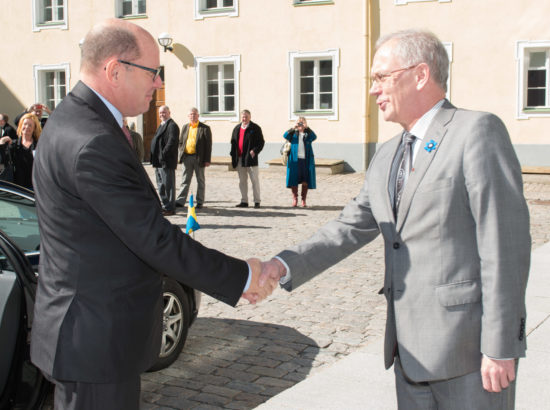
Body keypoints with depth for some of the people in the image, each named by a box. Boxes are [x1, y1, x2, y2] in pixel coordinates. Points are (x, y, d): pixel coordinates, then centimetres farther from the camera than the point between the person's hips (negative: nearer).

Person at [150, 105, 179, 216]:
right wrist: (154, 159, 16)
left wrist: (163, 155, -22)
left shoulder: (172, 125, -11)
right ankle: (166, 206, 23)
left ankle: (170, 208, -3)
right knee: (161, 186, 15)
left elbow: (172, 142, -21)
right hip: (159, 162, 11)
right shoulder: (162, 125, 21)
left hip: (166, 161, -11)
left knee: (168, 185, -6)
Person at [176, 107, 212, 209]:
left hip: (198, 158, -3)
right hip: (187, 157, 3)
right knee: (185, 180, 3)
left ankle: (200, 202, 13)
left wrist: (207, 160, -10)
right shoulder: (185, 127, 13)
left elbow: (208, 145, -4)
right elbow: (180, 142, 17)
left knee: (200, 180, 6)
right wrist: (180, 154, 3)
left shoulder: (205, 128, -2)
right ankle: (181, 200, 2)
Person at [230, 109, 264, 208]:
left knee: (255, 180, -1)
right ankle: (244, 201, 15)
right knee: (242, 181, 8)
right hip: (239, 159, 5)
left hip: (251, 158, -5)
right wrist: (233, 156, 6)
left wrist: (255, 151, -16)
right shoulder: (236, 129, 14)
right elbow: (233, 143, 17)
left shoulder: (255, 128, -1)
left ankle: (257, 201, 4)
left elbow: (261, 142, -3)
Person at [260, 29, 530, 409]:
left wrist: (500, 348, -17)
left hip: (469, 347, -7)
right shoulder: (386, 157, 13)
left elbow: (505, 245, -15)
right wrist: (284, 265, -6)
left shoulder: (478, 132, -11)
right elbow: (349, 229, 9)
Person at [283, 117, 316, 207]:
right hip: (295, 159, 0)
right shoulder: (293, 133, 11)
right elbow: (285, 136, -7)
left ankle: (303, 200, 8)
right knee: (294, 180, -1)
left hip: (306, 160, 0)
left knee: (305, 181, 1)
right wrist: (293, 128, -17)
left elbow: (314, 137, -10)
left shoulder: (308, 133, 11)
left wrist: (307, 128, -18)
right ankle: (294, 199, 9)